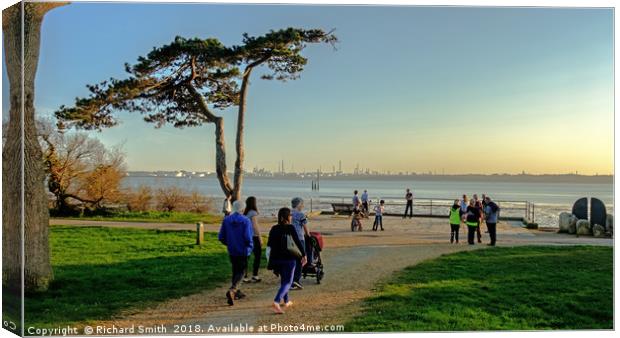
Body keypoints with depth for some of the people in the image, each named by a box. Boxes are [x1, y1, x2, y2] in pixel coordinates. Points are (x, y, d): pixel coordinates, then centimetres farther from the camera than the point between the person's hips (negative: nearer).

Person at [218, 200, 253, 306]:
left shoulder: (226, 220, -2)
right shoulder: (245, 220, -14)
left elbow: (221, 237, -1)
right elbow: (248, 237, -19)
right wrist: (250, 246, 0)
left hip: (231, 251, 4)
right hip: (243, 251, -4)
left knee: (235, 270, 20)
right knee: (241, 272, 3)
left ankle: (236, 292, 29)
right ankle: (232, 290, -19)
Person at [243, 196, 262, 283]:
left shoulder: (245, 213, 7)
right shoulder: (253, 213, -13)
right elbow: (255, 226, -17)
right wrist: (260, 238, -12)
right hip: (254, 237, -7)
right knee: (257, 256, 6)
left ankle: (245, 276, 9)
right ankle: (254, 276, 7)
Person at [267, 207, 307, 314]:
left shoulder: (274, 228, 3)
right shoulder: (290, 228, -10)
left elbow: (269, 244, 6)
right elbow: (298, 242, -12)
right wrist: (304, 255, -5)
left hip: (276, 258, 5)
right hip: (288, 258, -5)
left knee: (283, 280, 25)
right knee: (288, 282, 2)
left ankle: (286, 301, 38)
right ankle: (276, 301, -18)